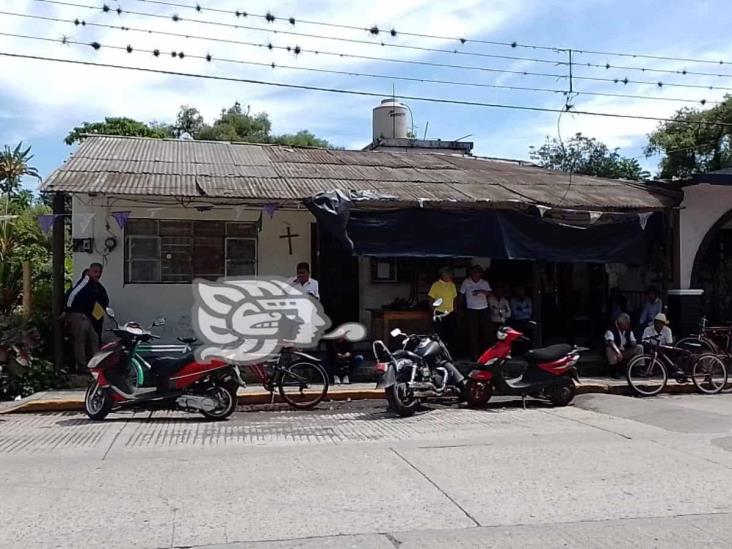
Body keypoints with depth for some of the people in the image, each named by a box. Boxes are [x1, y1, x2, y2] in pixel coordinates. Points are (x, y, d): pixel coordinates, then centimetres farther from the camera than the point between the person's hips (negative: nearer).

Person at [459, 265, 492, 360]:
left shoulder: (484, 283, 6)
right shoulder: (466, 282, 1)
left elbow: (489, 293, -5)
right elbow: (461, 295, 8)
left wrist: (480, 291, -22)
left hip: (484, 310, 3)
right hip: (471, 310, -2)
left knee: (485, 331, 5)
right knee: (473, 333, -4)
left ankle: (484, 352, 17)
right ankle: (474, 354, 1)